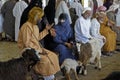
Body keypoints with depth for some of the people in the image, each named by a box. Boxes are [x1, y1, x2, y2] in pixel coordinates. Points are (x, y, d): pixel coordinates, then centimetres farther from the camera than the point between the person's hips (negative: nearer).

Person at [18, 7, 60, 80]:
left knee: (53, 56, -2)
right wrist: (39, 50, -21)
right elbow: (27, 43, -23)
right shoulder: (27, 26, -20)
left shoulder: (35, 26, 10)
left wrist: (46, 30, 14)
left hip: (36, 48, 10)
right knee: (45, 60, -27)